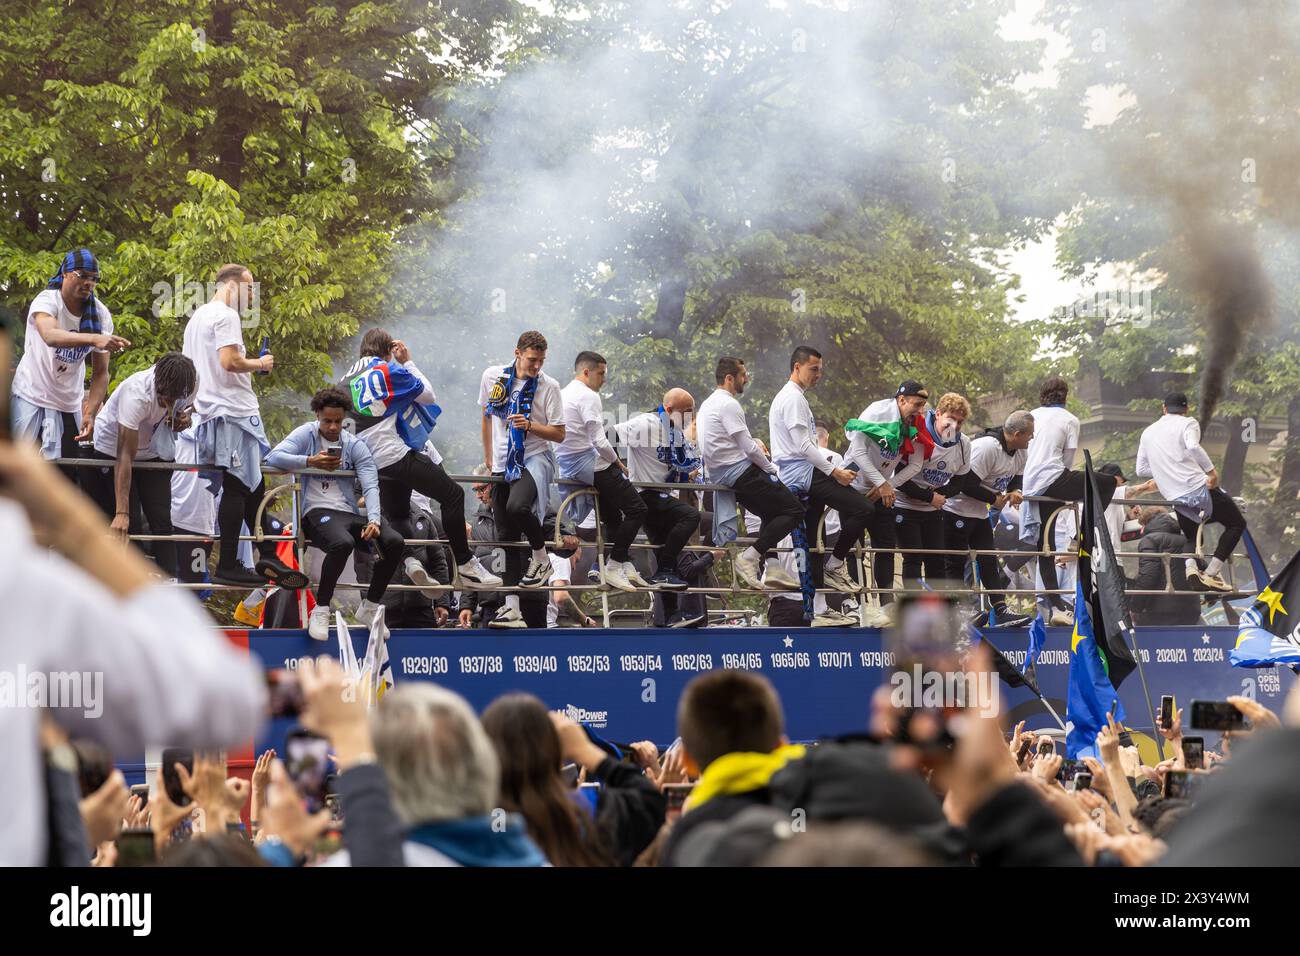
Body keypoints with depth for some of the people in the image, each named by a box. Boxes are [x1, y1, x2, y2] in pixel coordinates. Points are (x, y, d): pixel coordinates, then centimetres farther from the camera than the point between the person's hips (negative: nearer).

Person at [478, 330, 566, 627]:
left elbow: (559, 435, -5)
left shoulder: (549, 386, -8)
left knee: (518, 507, -33)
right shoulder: (493, 377, 2)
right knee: (507, 535, 4)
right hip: (504, 464, 4)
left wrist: (530, 426, -21)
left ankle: (541, 558, -7)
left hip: (535, 458, -4)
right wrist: (489, 459, 18)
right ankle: (512, 603, 10)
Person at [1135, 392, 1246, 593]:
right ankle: (1211, 573, -4)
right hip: (1199, 489, -5)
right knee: (1237, 523, 10)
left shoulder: (1148, 432, 16)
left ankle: (1190, 566, -6)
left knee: (1192, 537, 27)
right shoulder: (1187, 423, 0)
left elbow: (1141, 469, 17)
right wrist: (1211, 470, -16)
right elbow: (1193, 447, -22)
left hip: (1175, 499, 5)